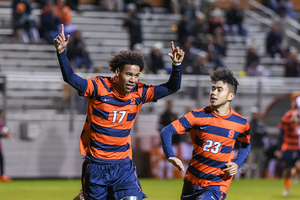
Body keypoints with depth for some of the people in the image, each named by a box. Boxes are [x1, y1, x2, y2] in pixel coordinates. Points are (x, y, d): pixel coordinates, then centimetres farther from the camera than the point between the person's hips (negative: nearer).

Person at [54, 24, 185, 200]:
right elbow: (71, 78, -22)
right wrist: (61, 53, -36)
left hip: (123, 166, 2)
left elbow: (172, 88, -1)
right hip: (96, 164, -2)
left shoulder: (139, 93, -2)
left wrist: (177, 65, -18)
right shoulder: (99, 87, -12)